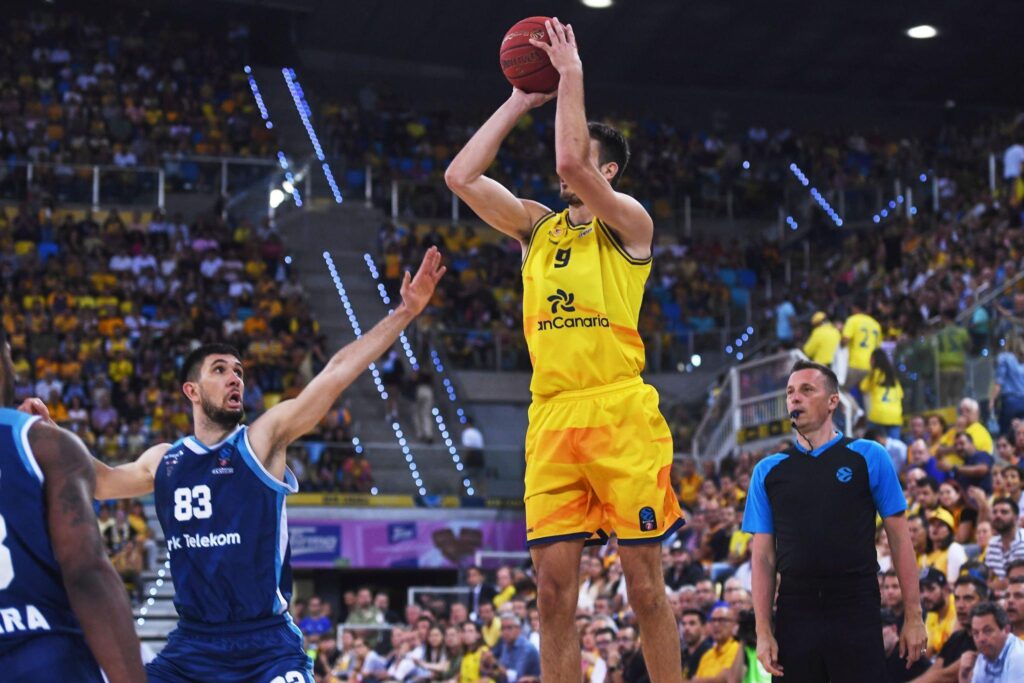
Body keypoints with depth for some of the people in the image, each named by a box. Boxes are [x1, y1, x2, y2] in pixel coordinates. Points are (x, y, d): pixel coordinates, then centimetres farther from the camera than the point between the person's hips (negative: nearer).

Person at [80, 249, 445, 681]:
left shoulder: (262, 440, -2)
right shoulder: (163, 462, 10)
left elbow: (337, 373, -11)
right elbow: (101, 481, 29)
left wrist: (406, 311, -17)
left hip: (266, 645, -4)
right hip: (191, 646, 4)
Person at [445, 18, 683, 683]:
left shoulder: (629, 222, 1)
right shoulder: (537, 226, 17)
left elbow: (568, 163, -16)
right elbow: (460, 176, 9)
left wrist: (572, 76, -7)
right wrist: (520, 102, 11)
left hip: (620, 415, -5)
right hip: (551, 420, 5)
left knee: (645, 585, 1)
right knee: (554, 591, 3)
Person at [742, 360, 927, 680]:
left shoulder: (868, 457, 2)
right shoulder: (767, 471, 9)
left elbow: (899, 538, 2)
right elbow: (763, 556, 7)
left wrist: (913, 617, -2)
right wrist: (763, 631, -1)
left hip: (857, 616, -2)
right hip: (794, 616, 2)